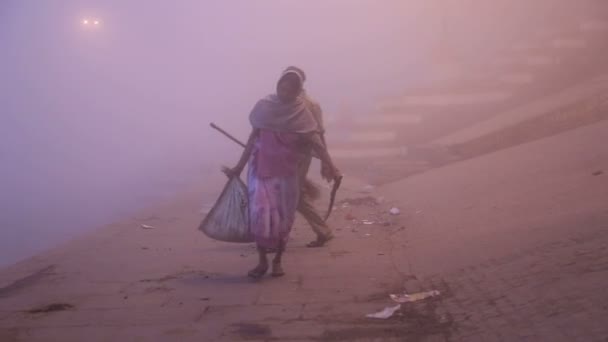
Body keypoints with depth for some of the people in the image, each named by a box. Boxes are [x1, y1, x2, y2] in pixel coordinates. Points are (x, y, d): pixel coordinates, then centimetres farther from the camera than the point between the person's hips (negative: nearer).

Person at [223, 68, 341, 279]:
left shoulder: (301, 113, -5)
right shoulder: (264, 107, 0)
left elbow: (315, 141, -14)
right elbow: (253, 139, 6)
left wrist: (330, 166, -28)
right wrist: (239, 167, 7)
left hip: (287, 173, -1)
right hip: (261, 170, 1)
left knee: (283, 217, 4)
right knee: (260, 215, -7)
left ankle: (277, 260, 20)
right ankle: (262, 261, 6)